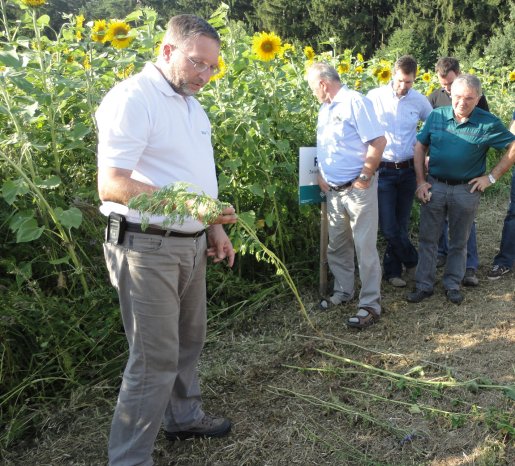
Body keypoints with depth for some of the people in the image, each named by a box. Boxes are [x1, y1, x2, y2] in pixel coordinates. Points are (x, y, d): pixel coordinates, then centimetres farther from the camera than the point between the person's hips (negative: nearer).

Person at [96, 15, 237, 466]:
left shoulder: (191, 104, 14)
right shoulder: (133, 98, -15)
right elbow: (112, 184, -23)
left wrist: (214, 226, 14)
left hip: (191, 245, 9)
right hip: (148, 248, -9)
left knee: (188, 342, 21)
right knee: (155, 359, -3)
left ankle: (184, 416, 42)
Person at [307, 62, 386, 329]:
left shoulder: (355, 102, -12)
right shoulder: (325, 109, 14)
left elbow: (378, 142, -18)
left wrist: (364, 179, -17)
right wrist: (321, 174, 8)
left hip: (358, 189, -8)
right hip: (333, 190, 8)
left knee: (365, 248, -2)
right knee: (336, 246, 16)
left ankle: (370, 305, 6)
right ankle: (343, 291, 32)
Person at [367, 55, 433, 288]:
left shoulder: (420, 101, 1)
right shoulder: (374, 97, -6)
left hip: (408, 171, 3)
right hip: (382, 170, -2)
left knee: (401, 225, 9)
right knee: (388, 227, -4)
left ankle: (392, 270, 25)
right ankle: (412, 261, 21)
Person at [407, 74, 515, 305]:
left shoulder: (488, 123, -9)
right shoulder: (436, 116, -2)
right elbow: (420, 147, 4)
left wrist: (492, 176, -7)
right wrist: (420, 182, -1)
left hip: (466, 190, -1)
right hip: (434, 185, 2)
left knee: (459, 241, 12)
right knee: (427, 238, 6)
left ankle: (453, 285, 26)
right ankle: (424, 285, 18)